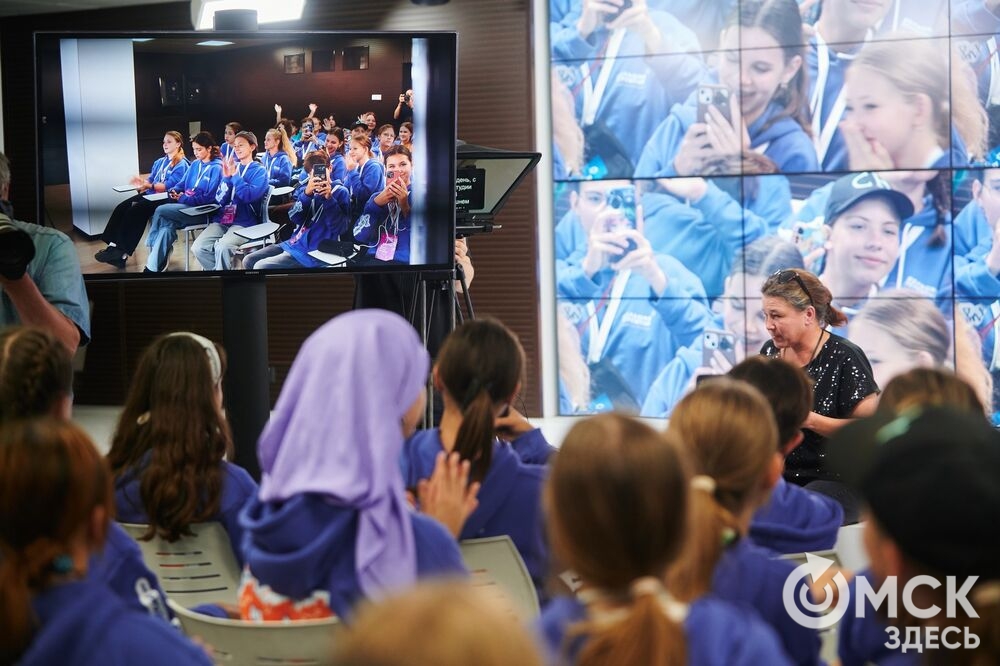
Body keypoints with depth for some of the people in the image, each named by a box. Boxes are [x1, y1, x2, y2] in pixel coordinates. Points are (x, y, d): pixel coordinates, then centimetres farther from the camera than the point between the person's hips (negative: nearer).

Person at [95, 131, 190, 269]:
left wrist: (148, 185, -23)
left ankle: (122, 252, -28)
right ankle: (113, 246, -26)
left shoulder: (181, 165, -2)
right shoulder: (159, 162, 25)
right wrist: (141, 182, -2)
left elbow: (167, 186, -12)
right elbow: (150, 180, 20)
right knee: (121, 208, -16)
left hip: (165, 198, -8)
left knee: (135, 211, -29)